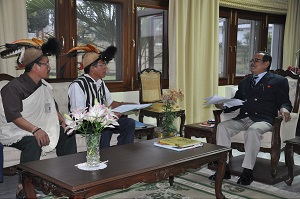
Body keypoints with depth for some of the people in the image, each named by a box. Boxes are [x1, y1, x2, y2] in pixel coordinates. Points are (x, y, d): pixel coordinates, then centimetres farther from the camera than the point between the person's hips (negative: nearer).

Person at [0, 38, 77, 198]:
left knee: (66, 133, -2)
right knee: (33, 142, -37)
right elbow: (14, 116, -26)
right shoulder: (13, 87, -17)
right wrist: (35, 130, -37)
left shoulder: (44, 87, 8)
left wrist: (63, 120, -2)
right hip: (14, 132, -8)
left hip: (39, 129, 8)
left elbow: (52, 109, 17)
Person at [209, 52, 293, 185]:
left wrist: (284, 109, -19)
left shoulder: (278, 81, 11)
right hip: (243, 119, 5)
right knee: (222, 126, -21)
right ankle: (223, 168, -19)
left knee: (253, 131, -38)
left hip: (264, 120, -5)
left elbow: (285, 102, 5)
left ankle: (247, 171, -28)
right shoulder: (245, 82, 27)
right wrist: (223, 106, 3)